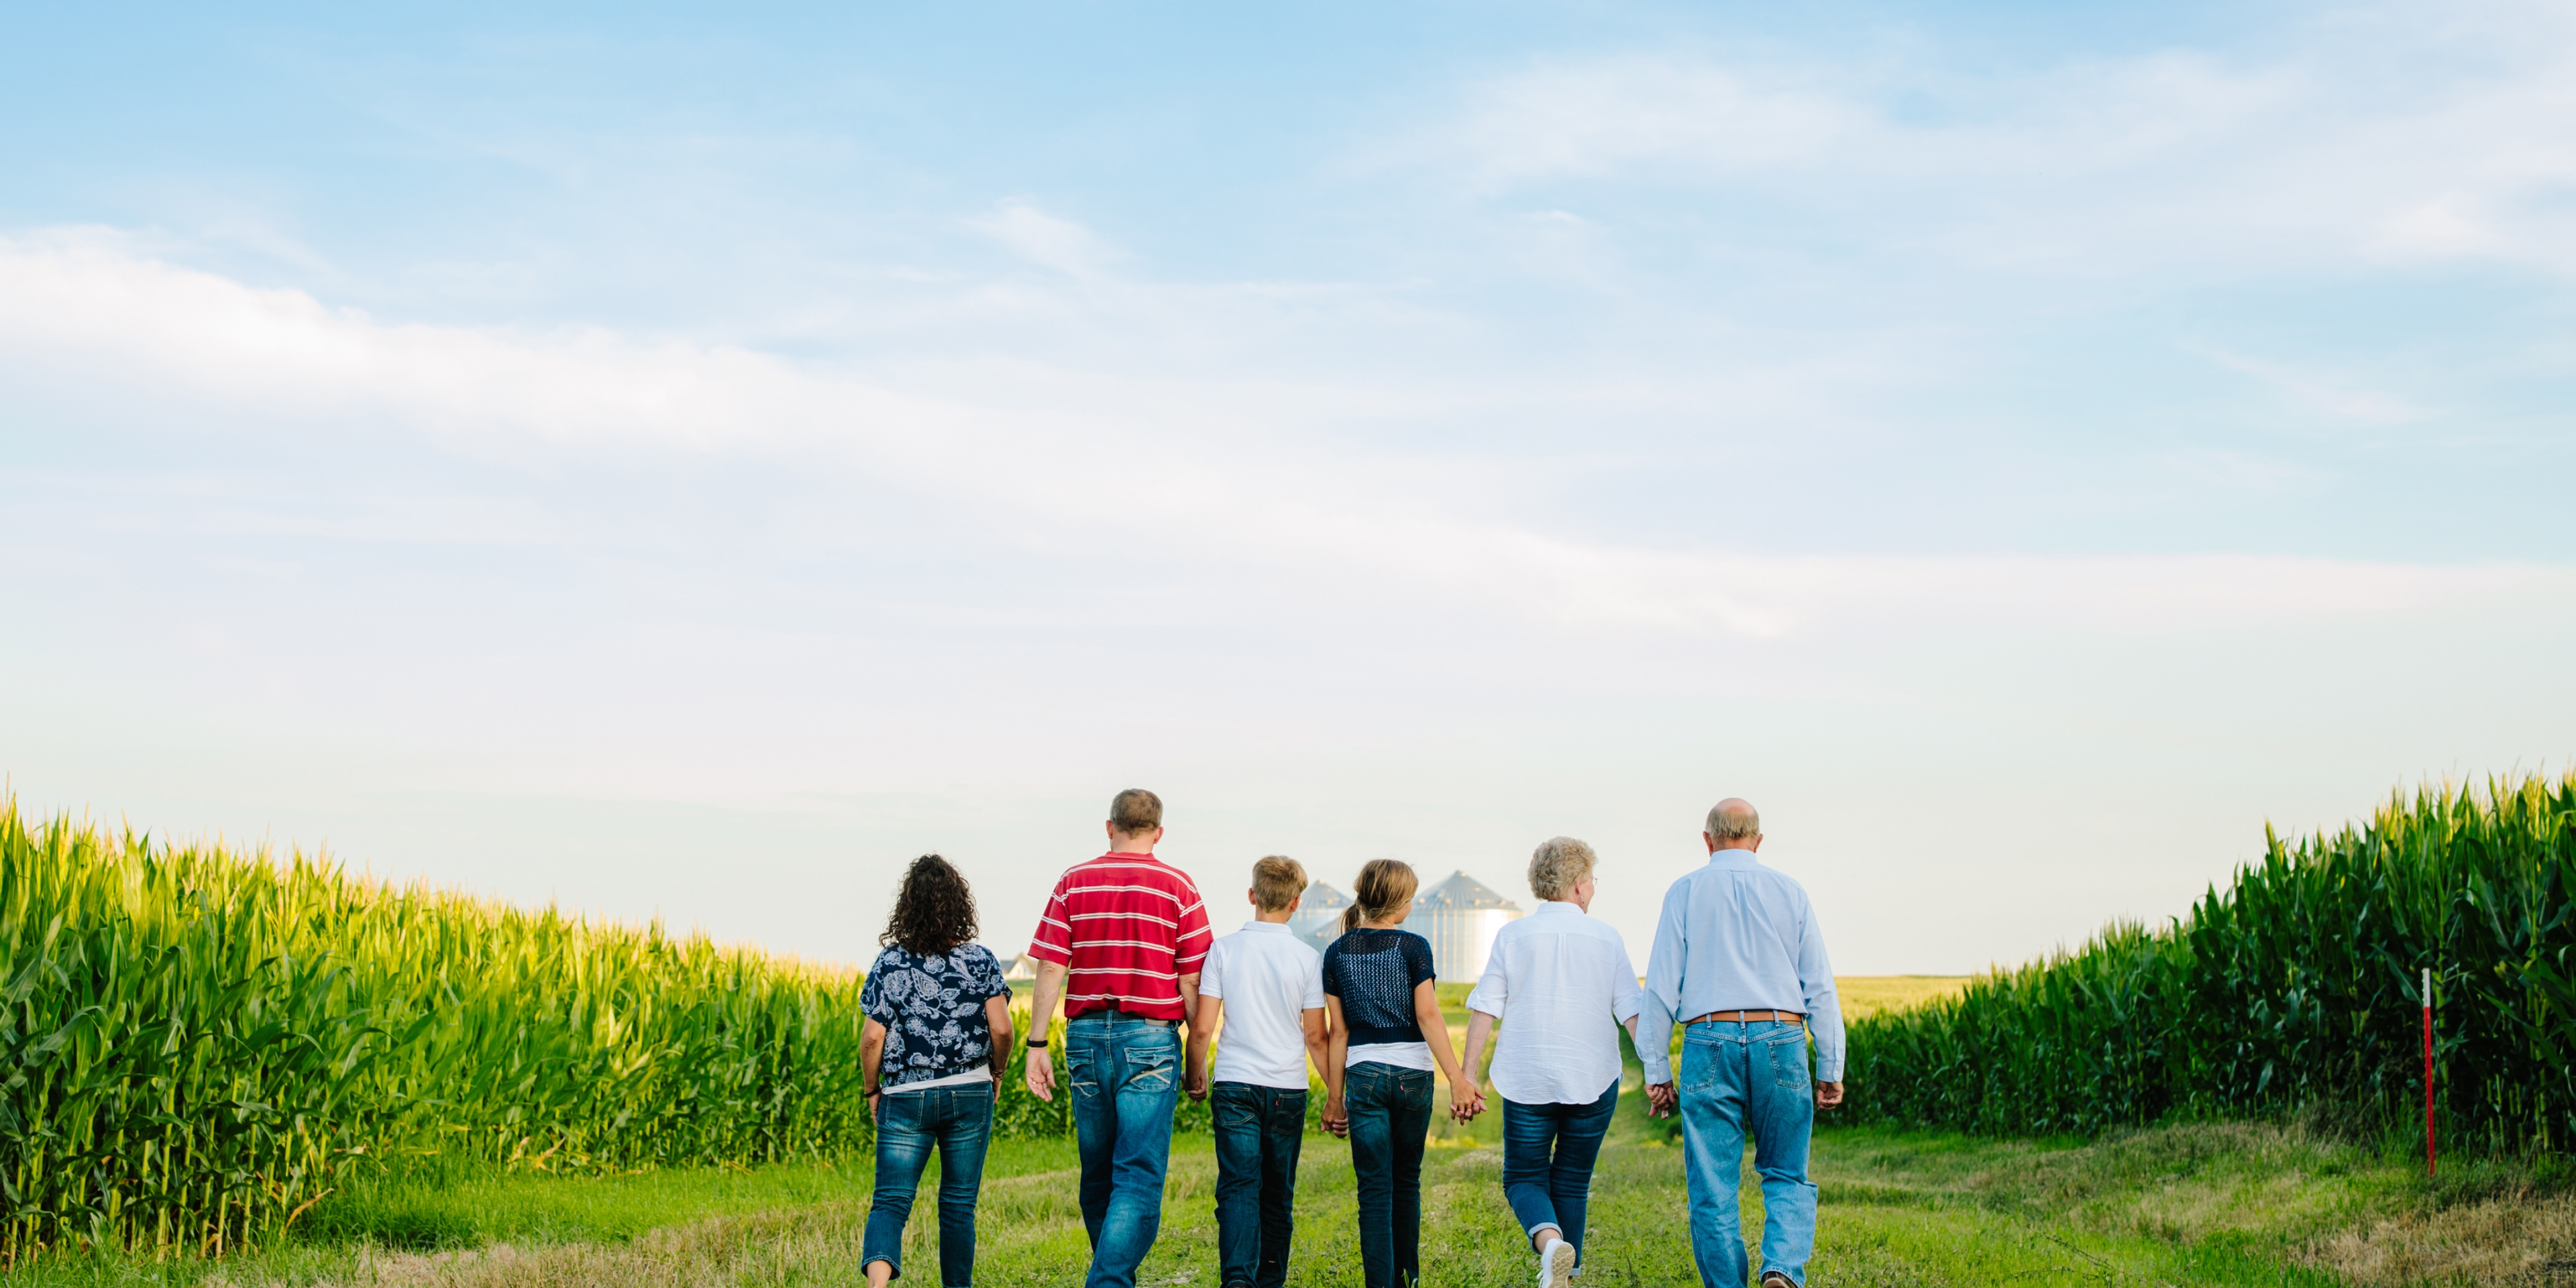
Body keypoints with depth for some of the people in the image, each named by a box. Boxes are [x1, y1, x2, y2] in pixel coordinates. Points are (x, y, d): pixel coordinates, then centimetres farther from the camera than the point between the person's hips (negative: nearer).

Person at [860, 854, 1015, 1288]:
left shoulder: (891, 963, -4)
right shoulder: (980, 961, -2)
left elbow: (872, 1038, -7)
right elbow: (1001, 1029, -6)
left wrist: (871, 1090, 8)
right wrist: (997, 1074, 12)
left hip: (905, 1098, -1)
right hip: (970, 1094, 1)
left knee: (890, 1202, -3)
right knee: (959, 1204, 12)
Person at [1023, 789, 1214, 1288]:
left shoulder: (1074, 882, 5)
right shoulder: (1178, 887, 0)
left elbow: (1051, 970, -1)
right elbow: (1192, 983, -3)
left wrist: (1036, 1045, 1)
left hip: (1086, 1039, 3)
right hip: (1149, 1040, -3)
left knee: (1098, 1176, 14)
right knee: (1139, 1177, -6)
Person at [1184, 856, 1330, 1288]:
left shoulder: (1224, 949, -3)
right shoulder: (1307, 958, -2)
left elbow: (1202, 1028, -4)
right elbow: (1315, 1037, 0)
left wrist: (1195, 1075, 13)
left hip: (1235, 1083, -1)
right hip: (1288, 1088, 1)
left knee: (1239, 1186, -5)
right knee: (1278, 1194, 13)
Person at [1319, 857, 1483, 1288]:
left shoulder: (1337, 953, 1)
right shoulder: (1413, 947, -6)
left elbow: (1338, 1031, 2)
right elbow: (1428, 1016, -13)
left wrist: (1335, 1097, 7)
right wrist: (1458, 1080, -13)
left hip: (1363, 1074, 1)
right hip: (1412, 1073, 0)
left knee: (1375, 1189, 0)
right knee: (1407, 1180, 16)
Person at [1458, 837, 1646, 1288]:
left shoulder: (1513, 936, 0)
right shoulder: (1606, 938, 2)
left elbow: (1484, 1011, -3)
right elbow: (1632, 1012, -2)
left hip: (1528, 1082, -1)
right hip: (1592, 1081, 1)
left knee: (1524, 1178, 8)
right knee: (1572, 1183, 14)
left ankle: (1550, 1239, -21)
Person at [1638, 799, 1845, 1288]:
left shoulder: (1685, 893, 5)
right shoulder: (1790, 892, 8)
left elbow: (1661, 987, 1)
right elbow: (1820, 988, 5)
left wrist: (1656, 1070, 5)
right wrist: (1830, 1070, 9)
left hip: (1709, 1044, -1)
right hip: (1780, 1042, 1)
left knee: (1713, 1189, 5)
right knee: (1787, 1177, 10)